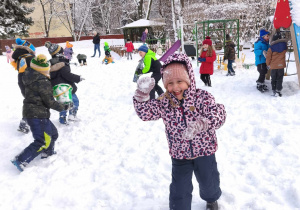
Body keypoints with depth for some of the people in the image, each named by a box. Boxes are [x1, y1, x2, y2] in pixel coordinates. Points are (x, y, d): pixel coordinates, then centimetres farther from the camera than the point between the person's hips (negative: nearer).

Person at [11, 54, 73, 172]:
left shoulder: (29, 77, 6)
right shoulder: (43, 82, -20)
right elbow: (50, 102, -17)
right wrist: (64, 108, -5)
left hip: (29, 112, 10)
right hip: (38, 115, -9)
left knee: (53, 133, 23)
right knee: (43, 142, -6)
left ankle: (47, 153, 40)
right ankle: (21, 160, -7)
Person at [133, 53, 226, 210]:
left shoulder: (201, 97, -19)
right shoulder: (164, 102, -9)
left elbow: (218, 114, -31)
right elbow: (145, 112, -11)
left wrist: (201, 124, -50)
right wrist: (142, 93, -28)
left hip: (204, 151, 0)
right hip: (179, 155, 1)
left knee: (208, 182, 24)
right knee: (179, 190, 9)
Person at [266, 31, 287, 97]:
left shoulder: (271, 47, -8)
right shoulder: (284, 45, -2)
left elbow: (268, 57, -4)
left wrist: (268, 65, 11)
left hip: (273, 66, -1)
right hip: (281, 65, 1)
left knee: (273, 79, 11)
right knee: (280, 79, 7)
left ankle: (274, 91, 11)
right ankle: (278, 91, 0)